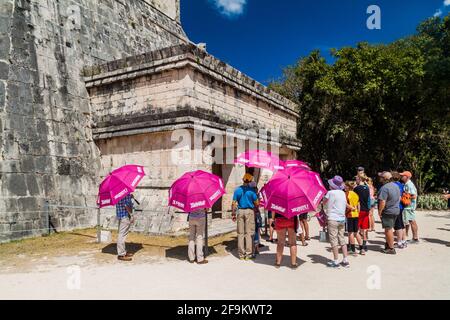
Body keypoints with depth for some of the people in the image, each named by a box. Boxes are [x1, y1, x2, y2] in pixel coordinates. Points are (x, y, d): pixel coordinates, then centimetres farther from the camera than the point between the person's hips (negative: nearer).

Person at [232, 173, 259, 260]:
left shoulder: (237, 190, 2)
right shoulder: (251, 190, -5)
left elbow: (234, 203, 0)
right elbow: (256, 203, -3)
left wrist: (233, 214, 6)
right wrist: (256, 209, 17)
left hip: (240, 211, 3)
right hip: (249, 211, -2)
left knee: (240, 233, 8)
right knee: (249, 233, 3)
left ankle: (241, 254, 13)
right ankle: (248, 254, 5)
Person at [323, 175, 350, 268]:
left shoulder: (330, 193, -12)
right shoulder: (343, 193, 7)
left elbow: (324, 203, -5)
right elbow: (345, 205, 13)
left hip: (333, 219, -6)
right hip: (342, 219, 7)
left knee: (334, 240, -1)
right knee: (342, 239, 12)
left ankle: (336, 261, 2)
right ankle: (345, 260, 14)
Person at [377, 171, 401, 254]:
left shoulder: (384, 188, -22)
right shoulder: (396, 186, 8)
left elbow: (382, 202, -26)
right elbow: (399, 198, 18)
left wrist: (379, 212, -15)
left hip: (388, 212, -9)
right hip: (396, 210, 9)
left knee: (388, 229, 1)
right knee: (390, 228, 19)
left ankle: (391, 248, 7)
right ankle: (388, 244, 31)